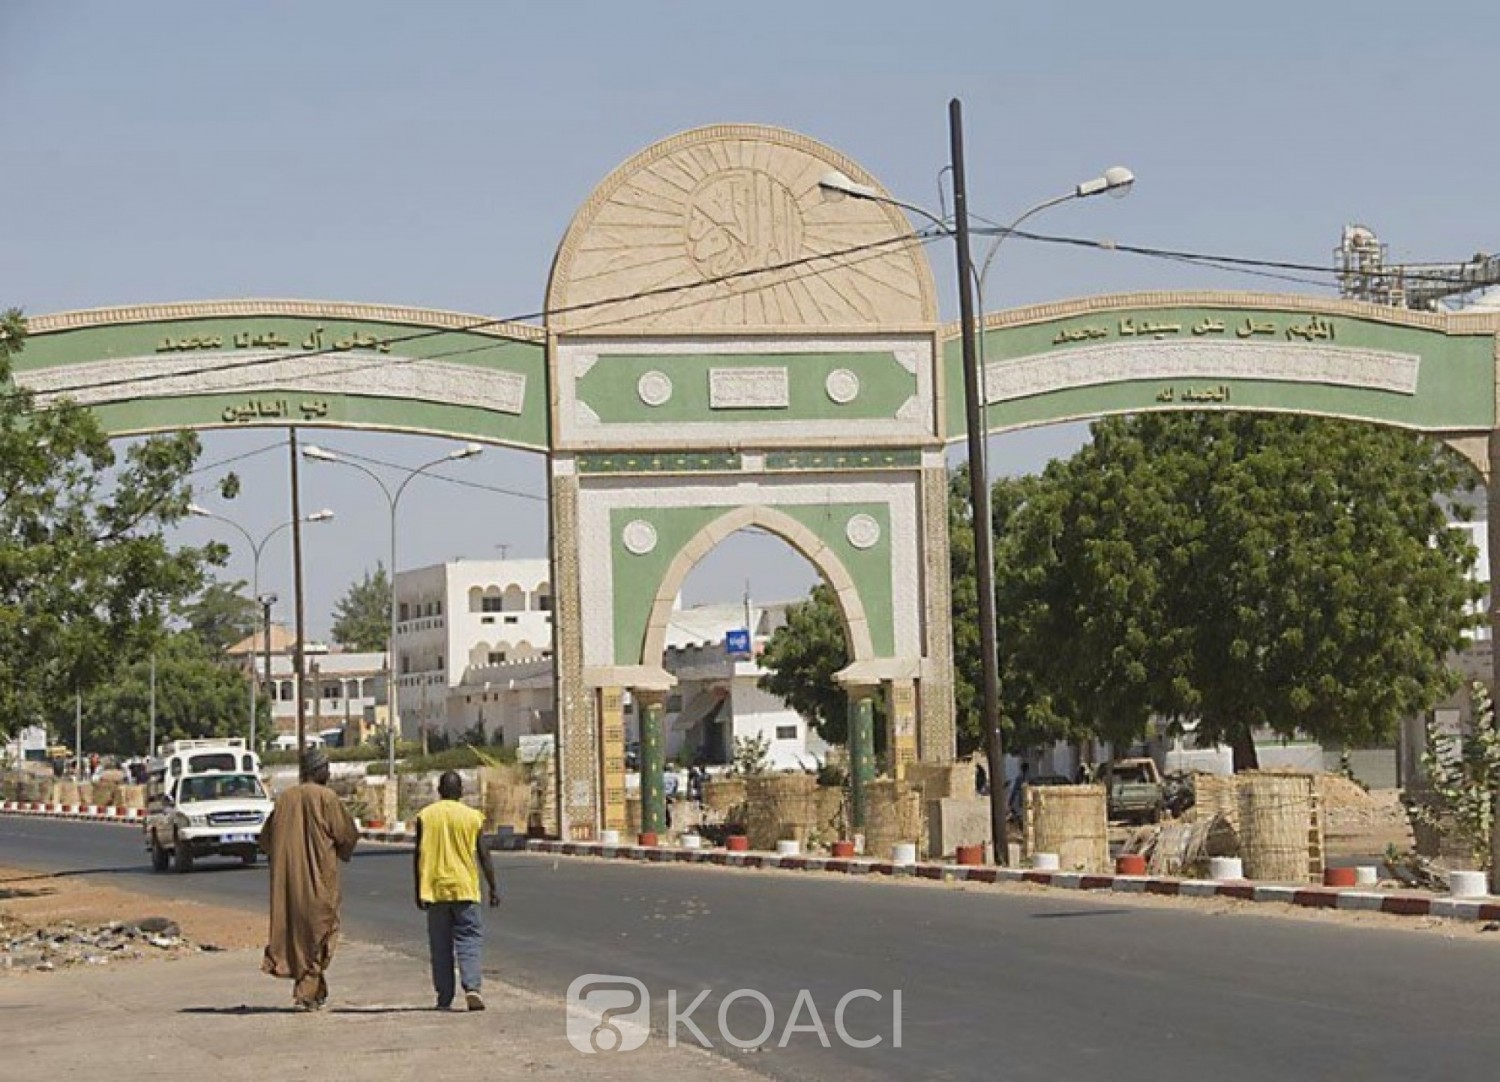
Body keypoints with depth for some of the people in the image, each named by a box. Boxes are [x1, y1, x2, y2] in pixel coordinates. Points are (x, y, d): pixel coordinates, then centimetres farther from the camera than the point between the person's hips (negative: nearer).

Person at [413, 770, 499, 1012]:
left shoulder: (425, 816, 2)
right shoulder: (472, 817, 0)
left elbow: (418, 856, 0)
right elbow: (483, 856, 0)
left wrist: (419, 891, 6)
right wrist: (493, 888, 7)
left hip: (434, 890, 1)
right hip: (464, 889, -1)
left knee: (440, 946, 7)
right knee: (469, 939, 1)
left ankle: (444, 998, 7)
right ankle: (472, 987, -19)